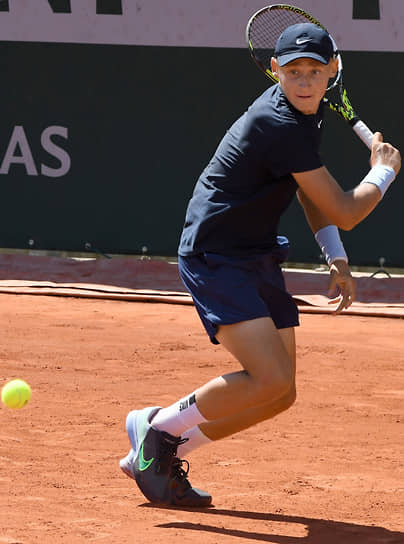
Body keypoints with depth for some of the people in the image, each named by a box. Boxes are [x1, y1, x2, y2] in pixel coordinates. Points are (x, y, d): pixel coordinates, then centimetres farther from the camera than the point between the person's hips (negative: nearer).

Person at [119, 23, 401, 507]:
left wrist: (336, 258, 13)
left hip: (258, 258, 10)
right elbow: (344, 212, -20)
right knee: (270, 379, -24)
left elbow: (309, 189, 22)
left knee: (279, 395, 7)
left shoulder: (308, 109, 6)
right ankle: (159, 426, -3)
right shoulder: (282, 127, -25)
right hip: (215, 260, -10)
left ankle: (166, 453, 21)